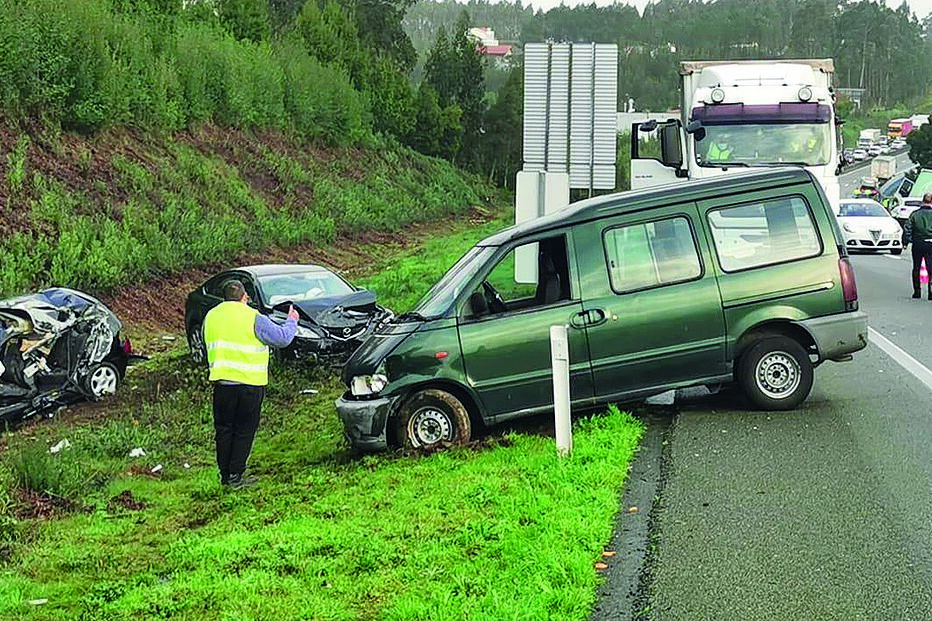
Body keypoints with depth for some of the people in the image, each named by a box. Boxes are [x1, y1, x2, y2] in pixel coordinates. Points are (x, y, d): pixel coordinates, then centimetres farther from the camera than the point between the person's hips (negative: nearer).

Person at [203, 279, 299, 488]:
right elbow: (282, 338, -8)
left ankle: (225, 474, 15)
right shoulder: (253, 318, -12)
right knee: (244, 431, 4)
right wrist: (292, 322, 10)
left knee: (223, 429, 12)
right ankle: (236, 476, 3)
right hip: (249, 382, -5)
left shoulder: (211, 316, 6)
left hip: (221, 382, 5)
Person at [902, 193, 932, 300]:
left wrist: (905, 242, 10)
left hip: (917, 244, 2)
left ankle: (917, 291, 14)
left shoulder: (915, 214, 1)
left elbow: (907, 228, 2)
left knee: (916, 268, 13)